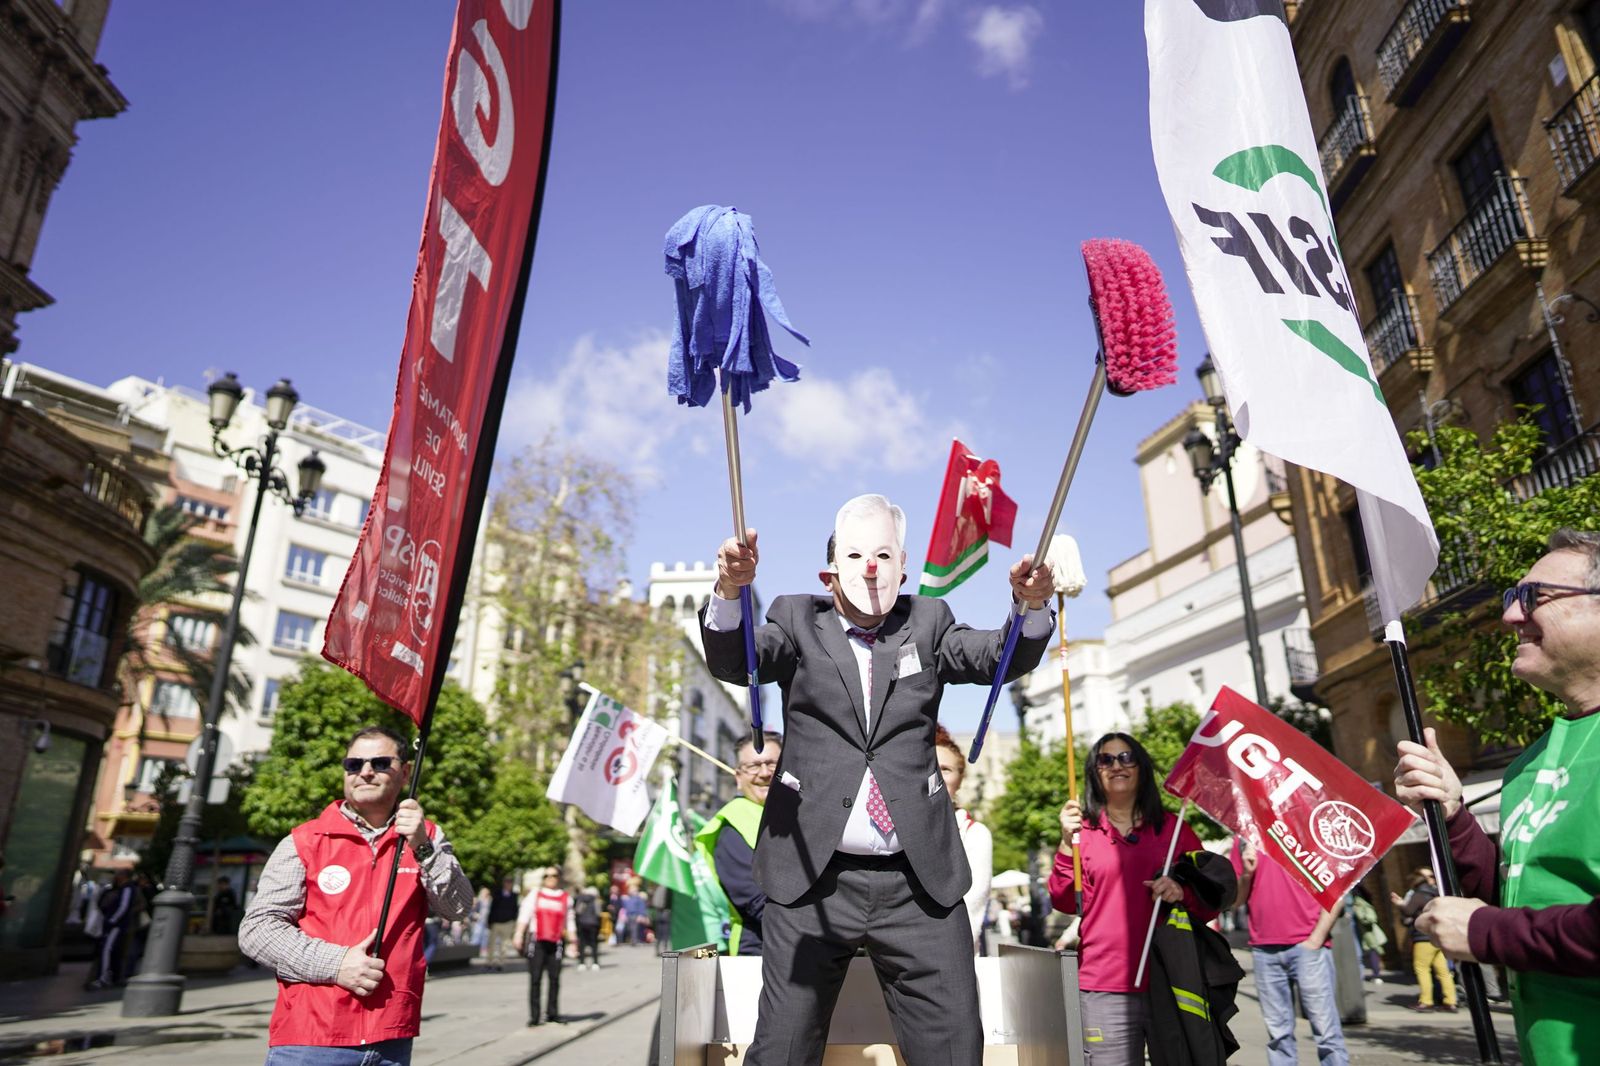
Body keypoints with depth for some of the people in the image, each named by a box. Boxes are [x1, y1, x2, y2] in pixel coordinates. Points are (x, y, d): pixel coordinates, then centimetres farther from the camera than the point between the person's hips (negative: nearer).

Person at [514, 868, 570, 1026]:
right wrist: (518, 934, -6)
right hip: (536, 940, -1)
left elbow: (569, 922, 15)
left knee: (554, 978, 1)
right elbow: (524, 916, 5)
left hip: (556, 942, 1)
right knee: (535, 979, -1)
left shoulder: (566, 898, 12)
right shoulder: (534, 894, 11)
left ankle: (552, 1013, 14)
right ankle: (534, 1016, 5)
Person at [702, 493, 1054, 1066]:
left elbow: (1001, 659, -2)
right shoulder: (799, 620, 7)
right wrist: (729, 590, -30)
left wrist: (1032, 605, -24)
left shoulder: (927, 622, 11)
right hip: (813, 877, -1)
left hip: (920, 881, 2)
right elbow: (732, 661, -9)